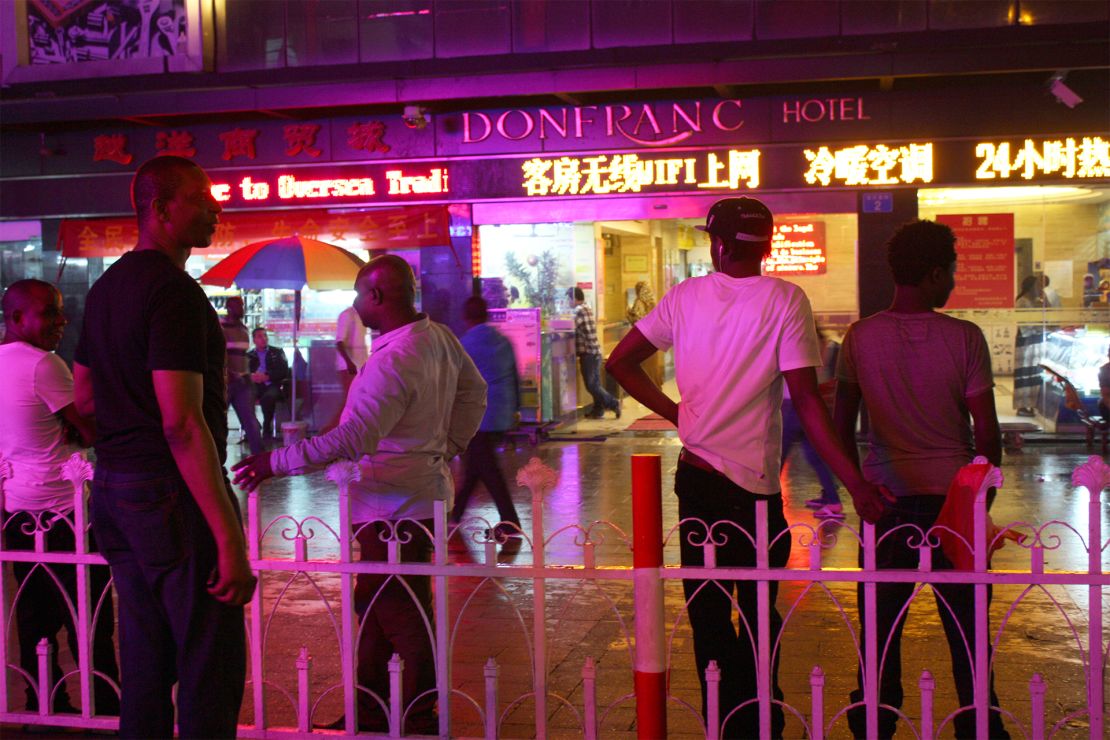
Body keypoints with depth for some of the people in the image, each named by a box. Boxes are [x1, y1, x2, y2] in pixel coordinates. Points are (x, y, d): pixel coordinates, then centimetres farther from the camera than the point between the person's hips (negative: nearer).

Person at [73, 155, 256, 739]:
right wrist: (230, 539, -24)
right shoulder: (174, 291, -16)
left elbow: (84, 396, 23)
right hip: (173, 496, -9)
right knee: (211, 672, -3)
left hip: (114, 491, 10)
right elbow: (182, 424, -23)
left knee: (145, 667, 16)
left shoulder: (107, 286, 14)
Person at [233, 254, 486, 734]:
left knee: (402, 616, 3)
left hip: (395, 507, -10)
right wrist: (450, 445, 19)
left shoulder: (393, 360, -25)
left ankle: (420, 721, 16)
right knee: (376, 604, 18)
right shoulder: (440, 337, 4)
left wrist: (275, 463, -24)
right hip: (423, 490, 10)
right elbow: (474, 391, 19)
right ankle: (369, 711, 29)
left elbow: (351, 439, -30)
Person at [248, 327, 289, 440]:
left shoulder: (277, 352, 16)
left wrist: (266, 376, -12)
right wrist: (251, 376, -17)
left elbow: (284, 372, 3)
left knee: (268, 397, -38)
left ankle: (267, 429, -21)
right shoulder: (249, 355, 19)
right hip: (255, 386, 2)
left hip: (272, 385, -1)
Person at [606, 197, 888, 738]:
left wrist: (676, 413, 11)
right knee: (757, 614, 11)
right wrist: (855, 483, -15)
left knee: (708, 612, 12)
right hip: (753, 484, -3)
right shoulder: (784, 300, -7)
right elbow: (805, 399, -15)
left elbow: (620, 362, 6)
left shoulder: (684, 296, 3)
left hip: (694, 472, 3)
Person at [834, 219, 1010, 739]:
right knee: (965, 624, 11)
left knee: (881, 623, 10)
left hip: (885, 498, 1)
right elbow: (987, 432, -6)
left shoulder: (860, 338, -3)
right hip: (954, 496, -1)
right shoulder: (964, 338, -9)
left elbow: (841, 425, 3)